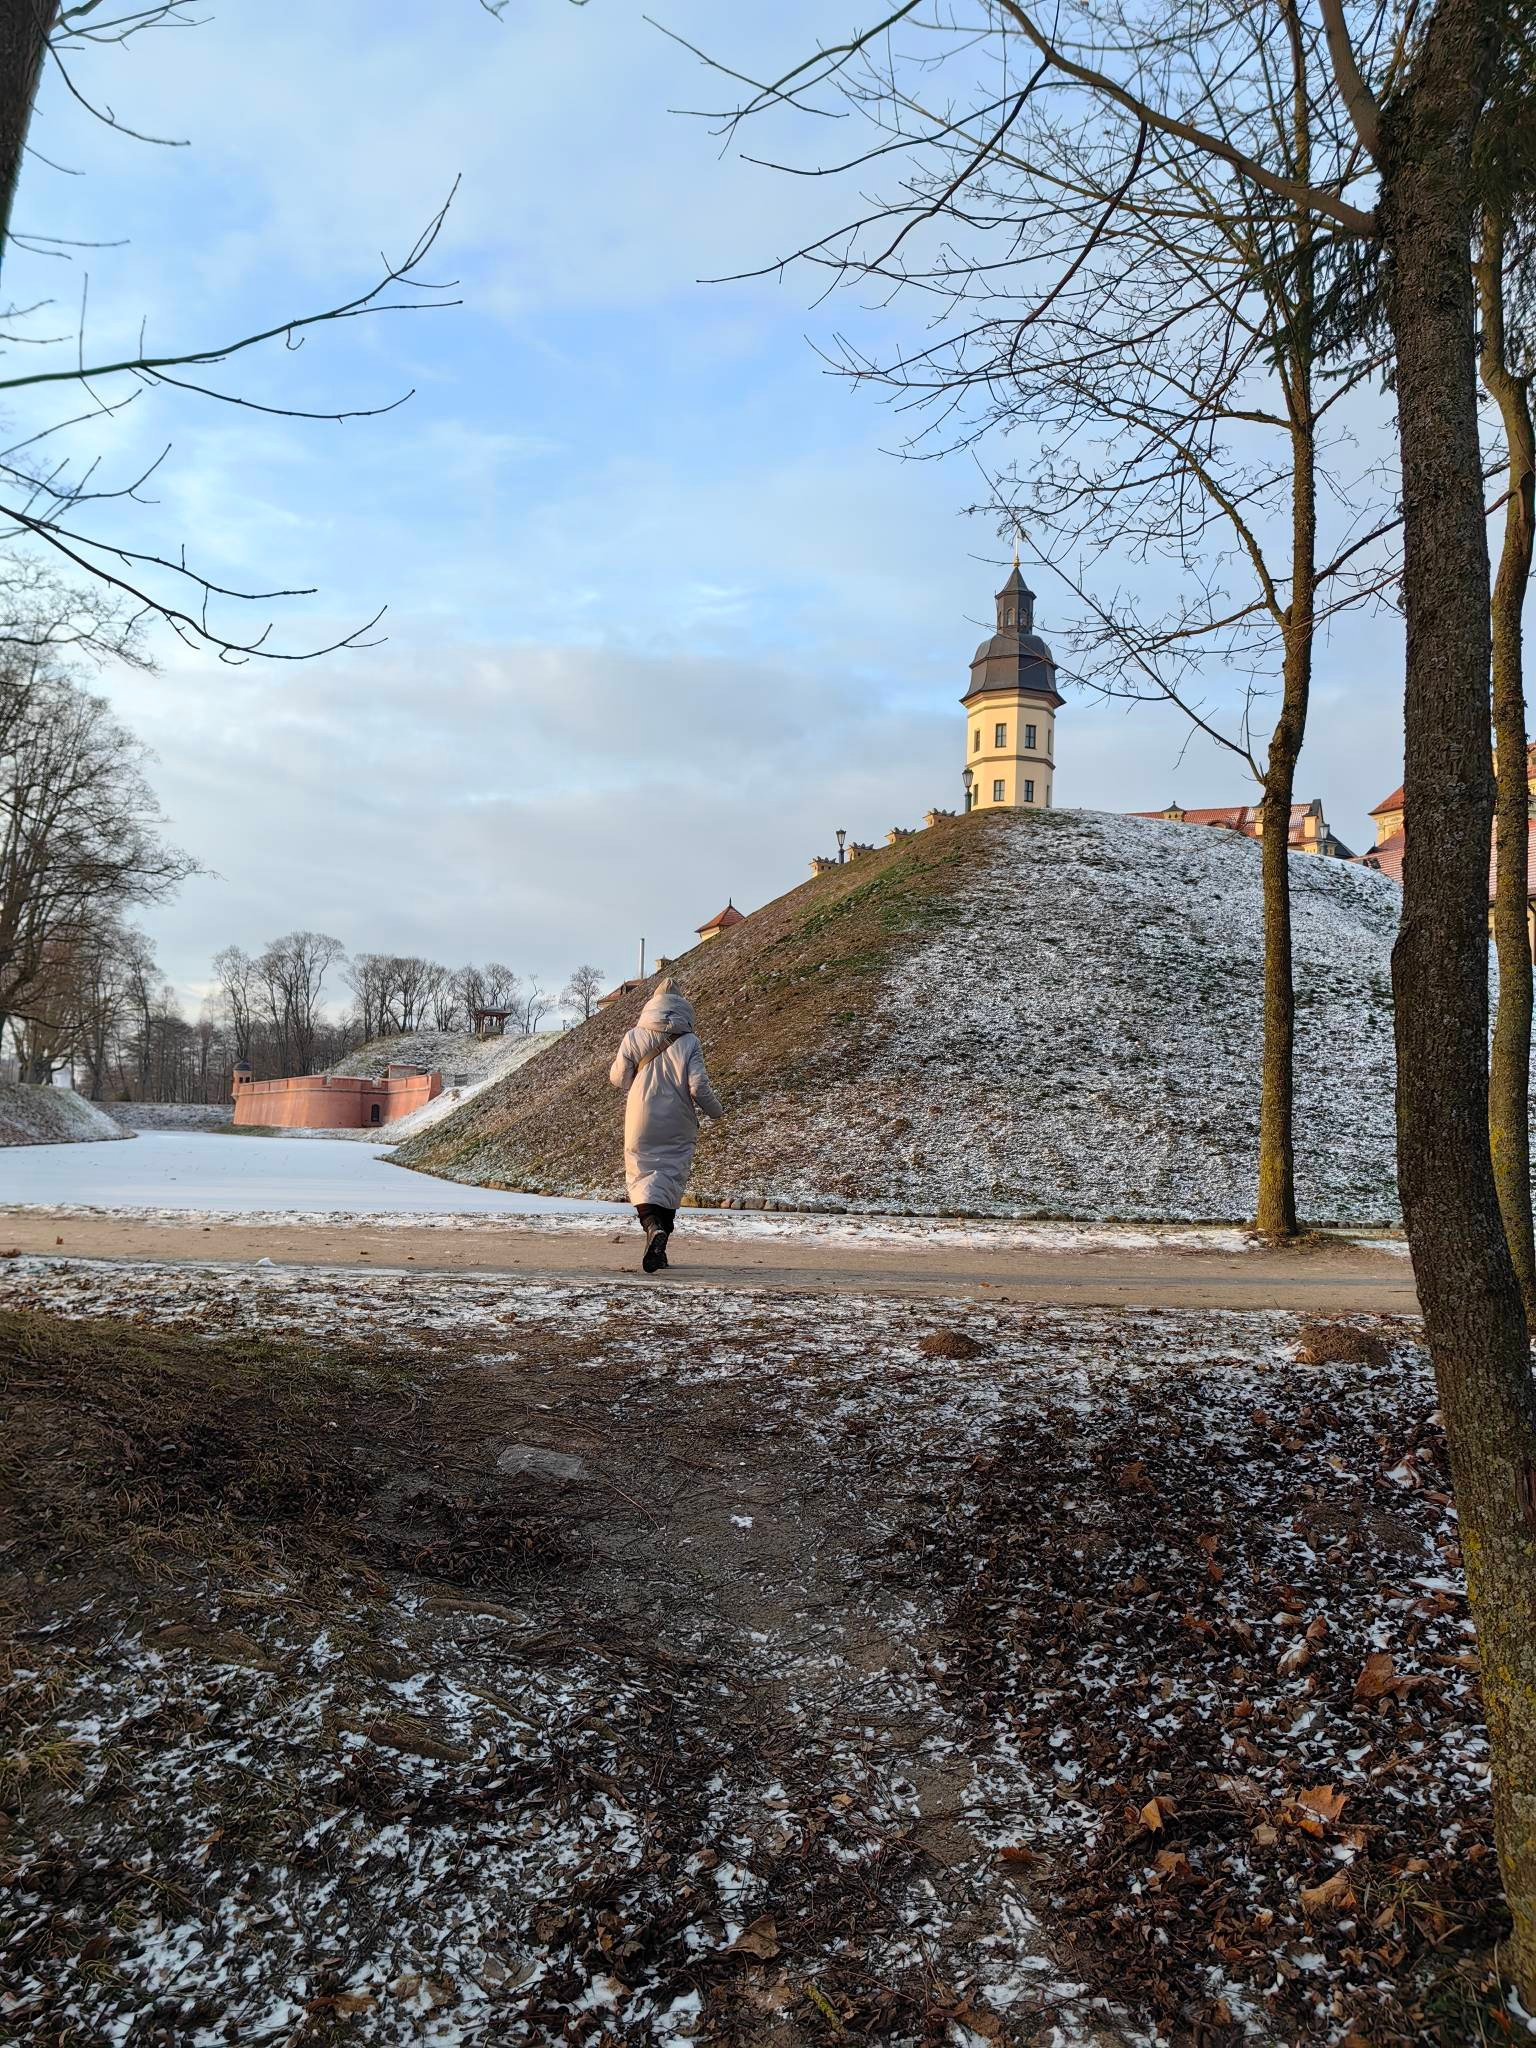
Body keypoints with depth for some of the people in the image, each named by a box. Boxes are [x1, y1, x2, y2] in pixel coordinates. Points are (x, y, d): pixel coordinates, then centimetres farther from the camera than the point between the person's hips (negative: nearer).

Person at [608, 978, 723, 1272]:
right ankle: (659, 1248, 12)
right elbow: (698, 1086, -9)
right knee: (670, 1178, 11)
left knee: (640, 1174, 6)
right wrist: (716, 1111, 8)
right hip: (678, 1127, 0)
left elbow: (618, 1078, 4)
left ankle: (653, 1228, -22)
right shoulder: (689, 1041, -6)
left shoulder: (634, 1038, -3)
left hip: (641, 1123, 0)